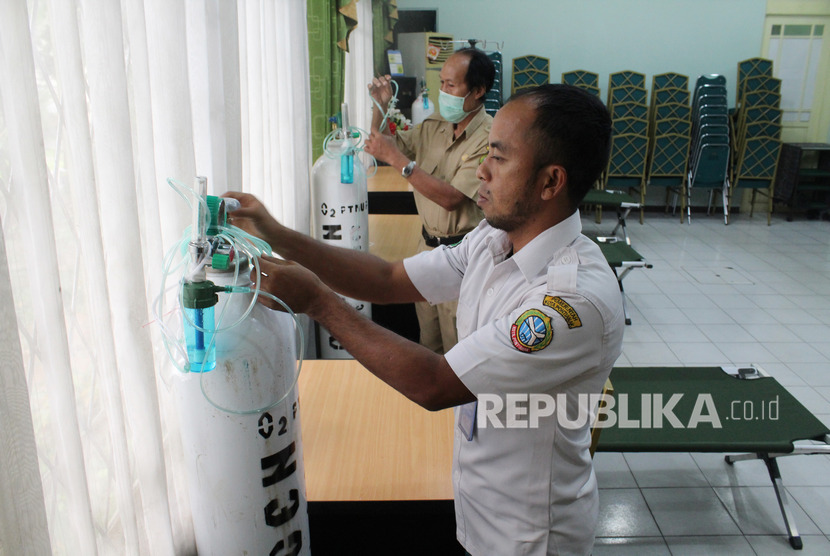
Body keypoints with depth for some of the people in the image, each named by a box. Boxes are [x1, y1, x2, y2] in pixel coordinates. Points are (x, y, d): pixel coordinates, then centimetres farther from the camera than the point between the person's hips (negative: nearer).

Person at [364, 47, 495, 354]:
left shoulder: (489, 138, -18)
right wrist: (381, 107, -4)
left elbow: (451, 198, -25)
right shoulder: (434, 126, 5)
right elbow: (382, 147, 13)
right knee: (428, 343, 21)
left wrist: (399, 159, -25)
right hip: (428, 244, 7)